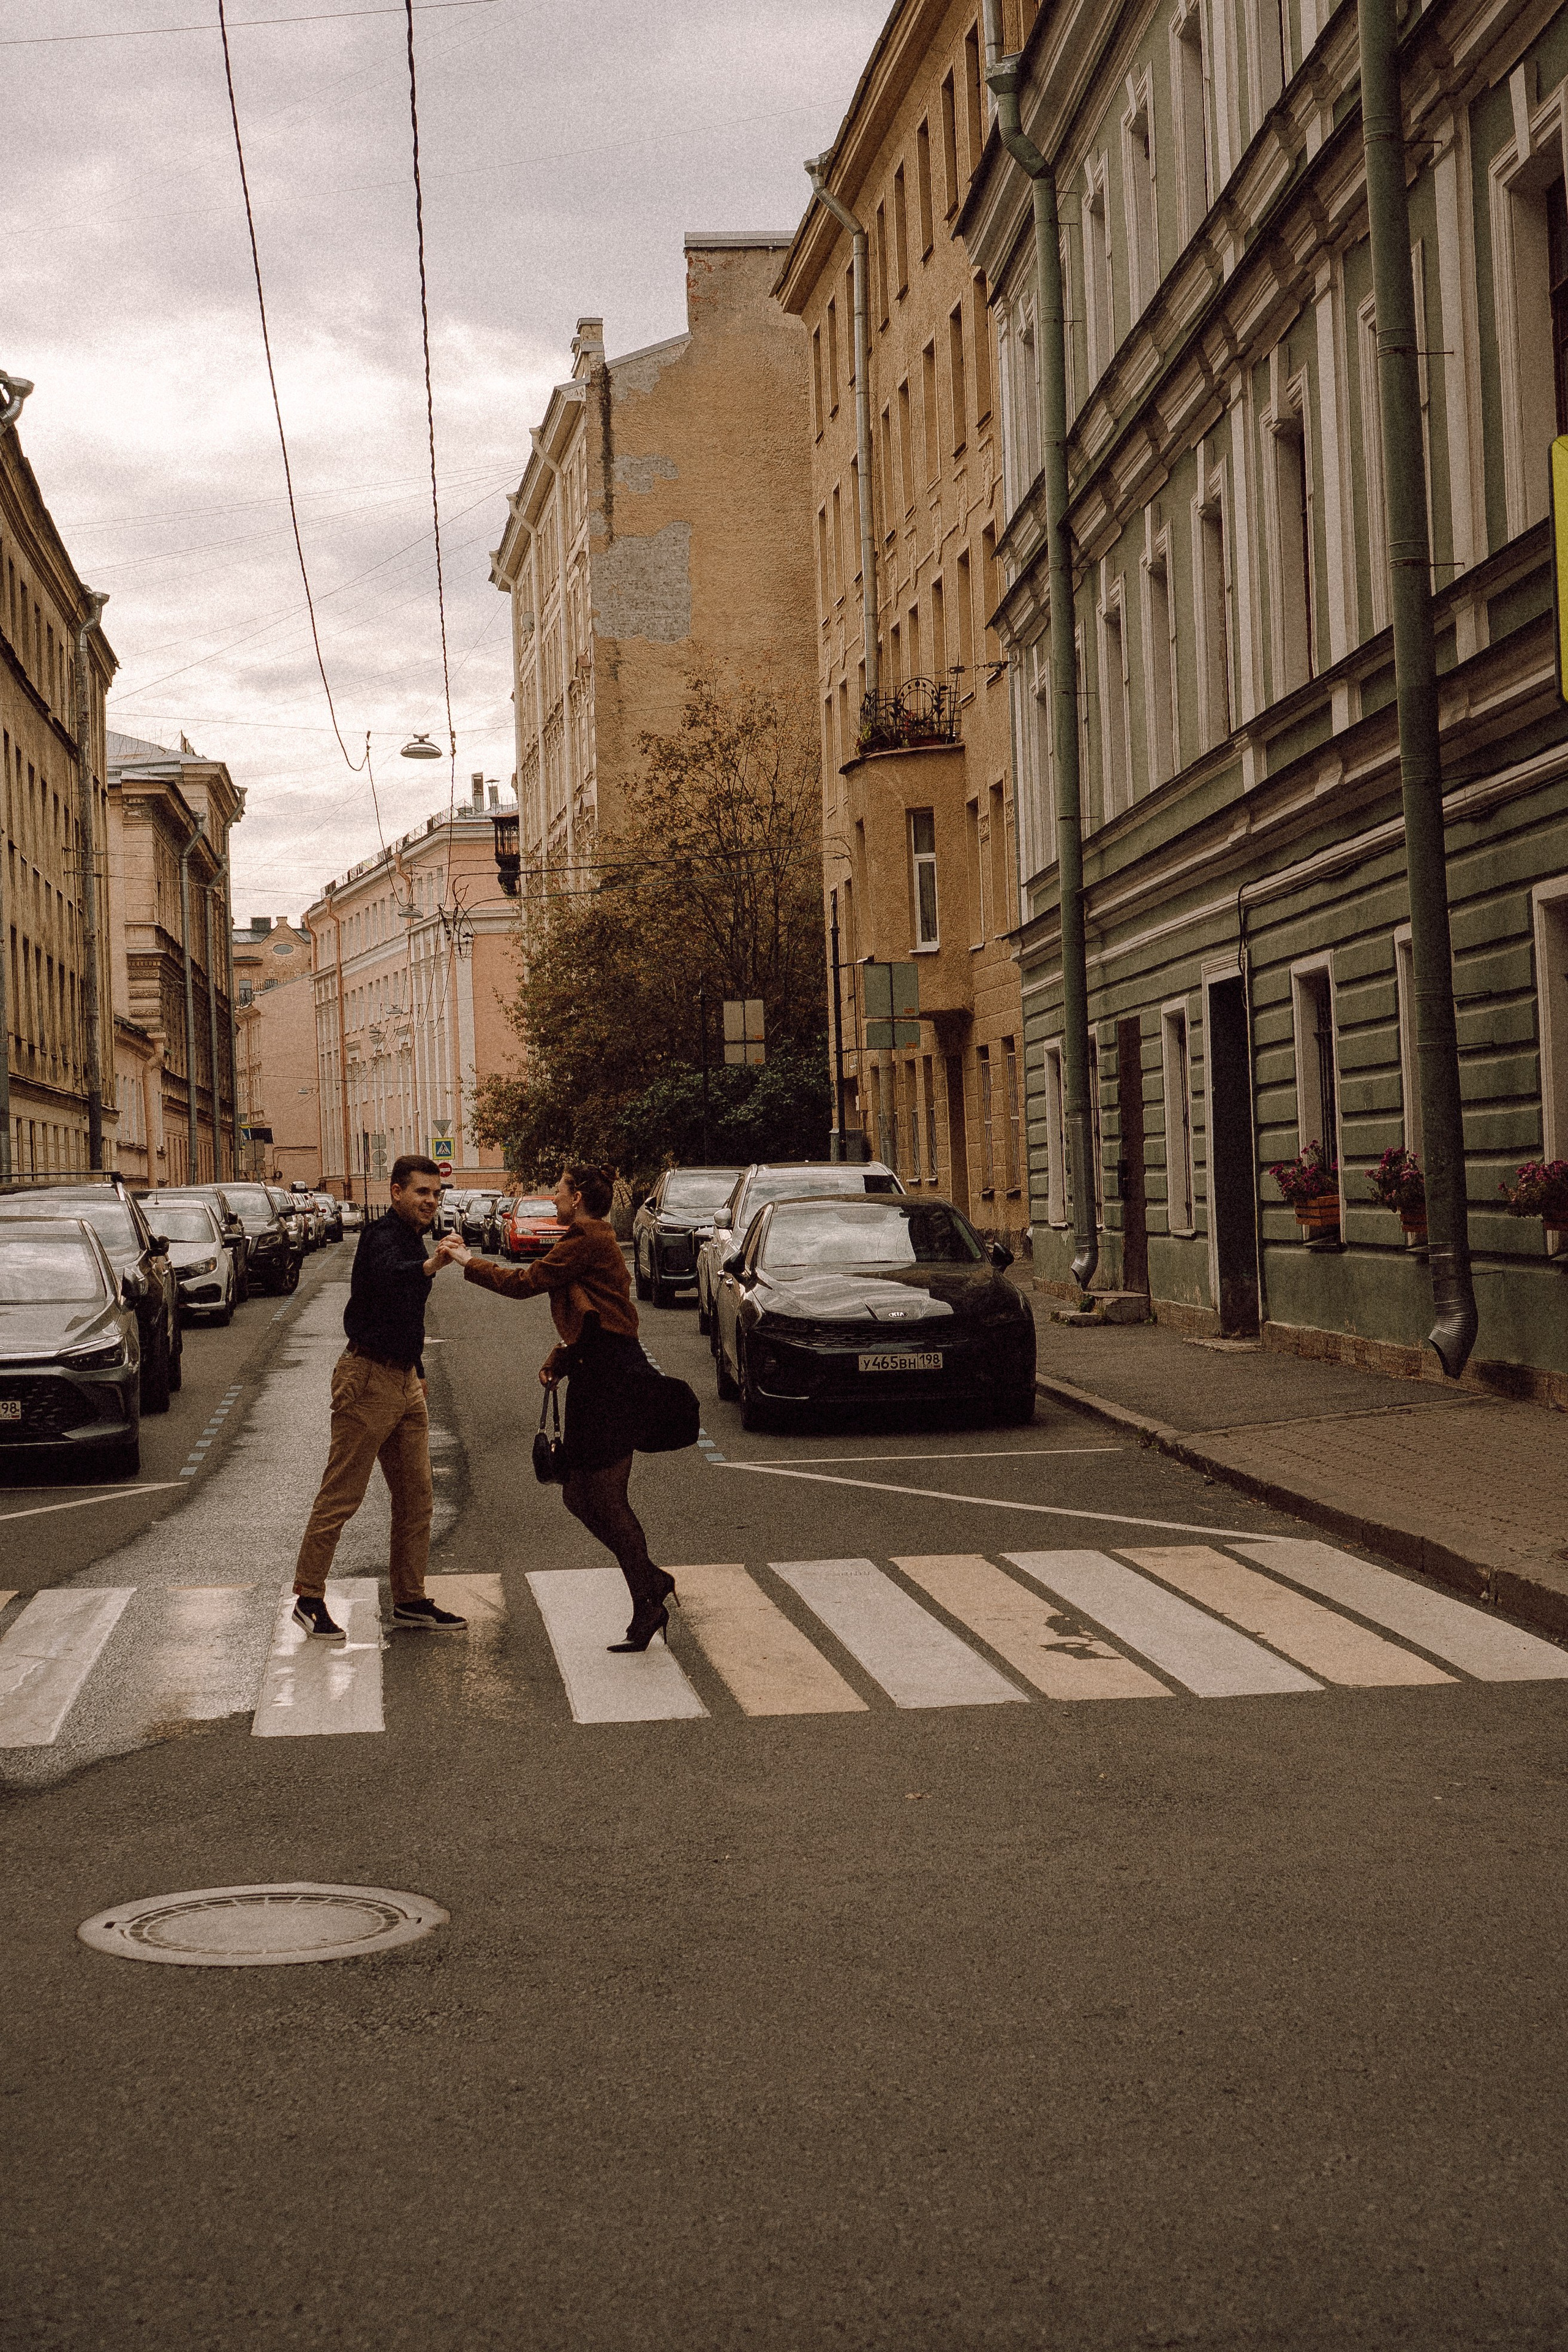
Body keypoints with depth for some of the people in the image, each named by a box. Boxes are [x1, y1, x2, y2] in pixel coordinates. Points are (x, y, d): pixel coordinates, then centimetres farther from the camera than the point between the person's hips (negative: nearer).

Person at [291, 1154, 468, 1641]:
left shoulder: (413, 1239, 14)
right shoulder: (383, 1236, -16)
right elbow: (388, 1276, -41)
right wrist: (430, 1266, -60)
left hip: (404, 1381, 9)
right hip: (369, 1379, -9)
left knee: (415, 1495, 10)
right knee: (340, 1496, -3)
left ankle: (410, 1600, 18)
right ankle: (308, 1599, 6)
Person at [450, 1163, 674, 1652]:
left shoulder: (587, 1241, -12)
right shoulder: (594, 1241, 20)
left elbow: (525, 1283, -9)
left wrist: (469, 1264, 3)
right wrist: (559, 1360, 9)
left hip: (612, 1379, -10)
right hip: (597, 1378, 10)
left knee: (604, 1500, -6)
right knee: (579, 1495, 11)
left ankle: (648, 1606, 0)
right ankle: (653, 1583, 16)